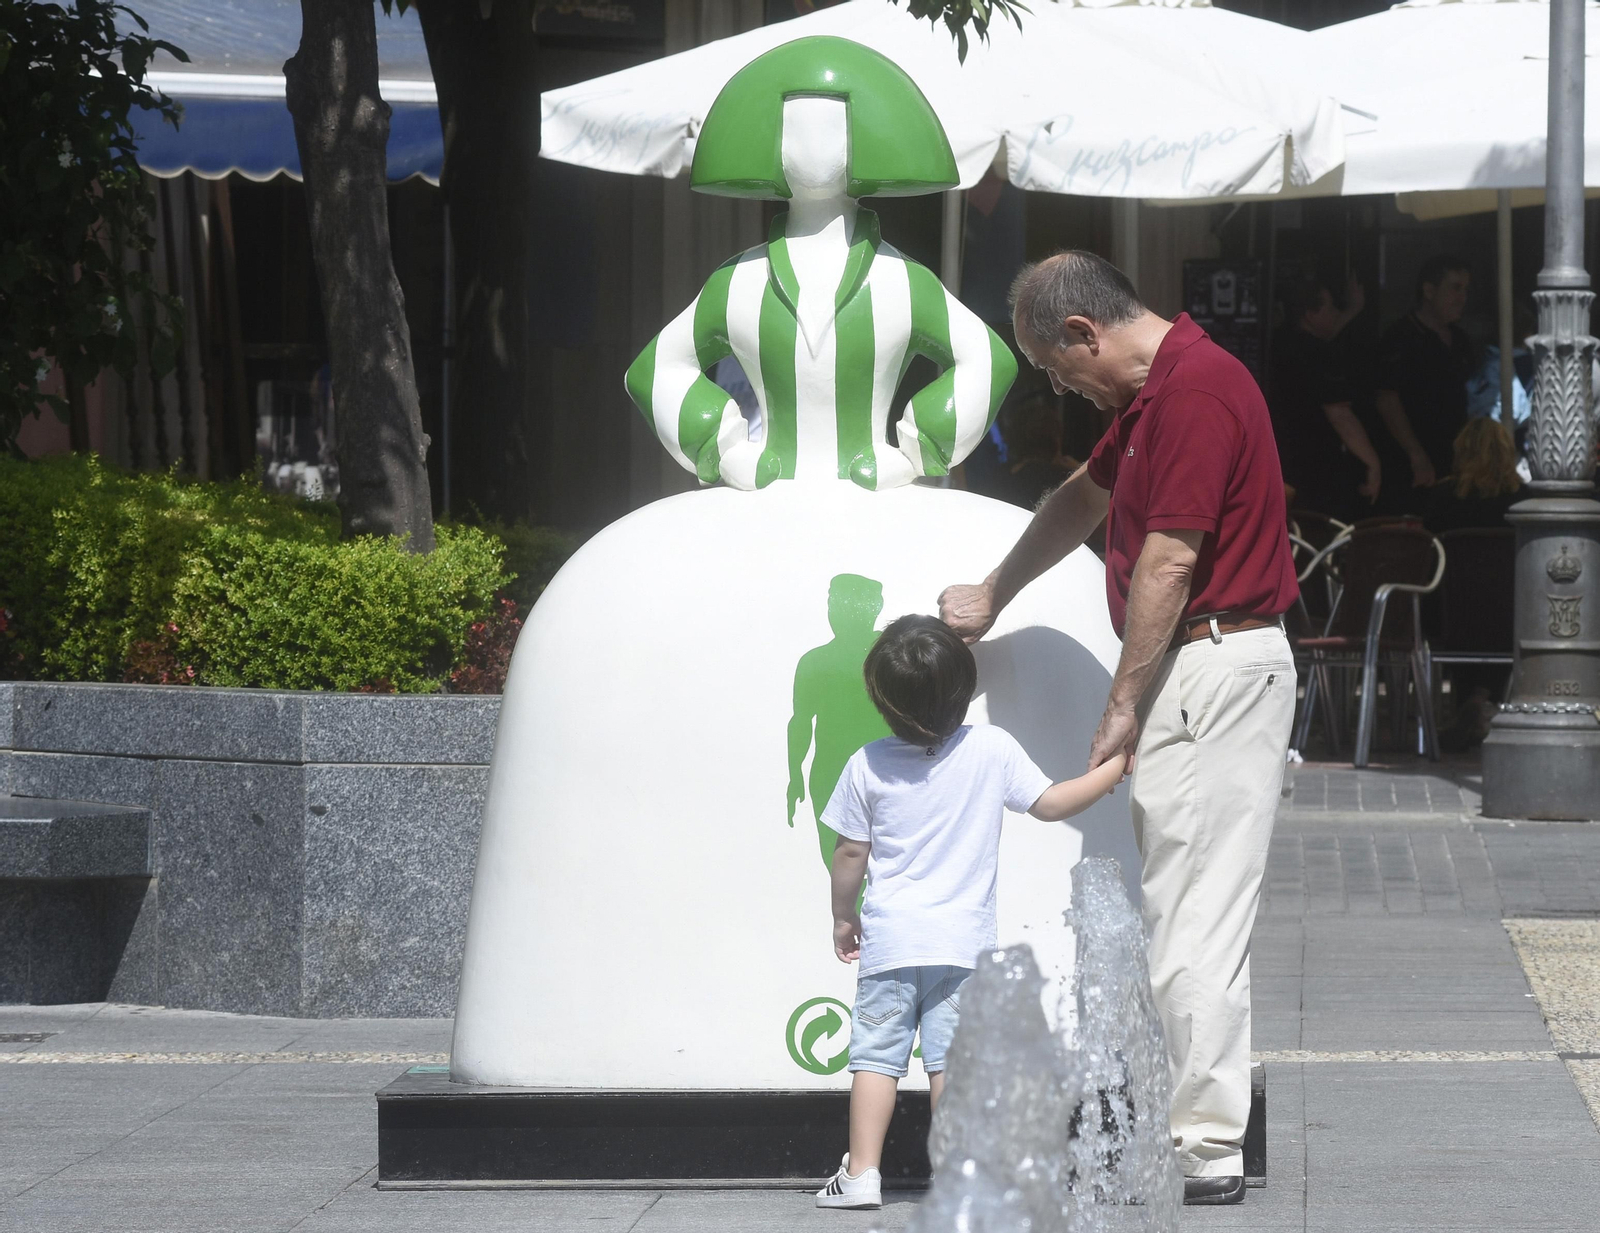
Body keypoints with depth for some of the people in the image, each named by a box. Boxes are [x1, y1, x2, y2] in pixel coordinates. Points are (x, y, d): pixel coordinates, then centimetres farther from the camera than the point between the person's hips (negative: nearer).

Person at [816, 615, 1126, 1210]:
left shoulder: (867, 766, -4)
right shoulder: (991, 749, -6)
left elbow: (850, 854, 2)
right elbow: (1049, 804, 0)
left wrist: (842, 917, 17)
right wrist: (1114, 768, 13)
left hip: (889, 937, 0)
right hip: (963, 938, 0)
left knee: (875, 1055, 3)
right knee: (951, 1059, 2)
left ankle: (861, 1175, 0)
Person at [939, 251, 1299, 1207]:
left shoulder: (1195, 389, -17)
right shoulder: (1155, 392, 17)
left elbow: (1167, 562, -18)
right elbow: (1085, 500, 33)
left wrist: (1123, 706, -13)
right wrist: (992, 597, 43)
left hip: (1215, 663, -10)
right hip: (1198, 670, 10)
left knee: (1194, 916, -9)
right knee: (1189, 911, 11)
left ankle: (1206, 1153, -7)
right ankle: (1200, 1133, 14)